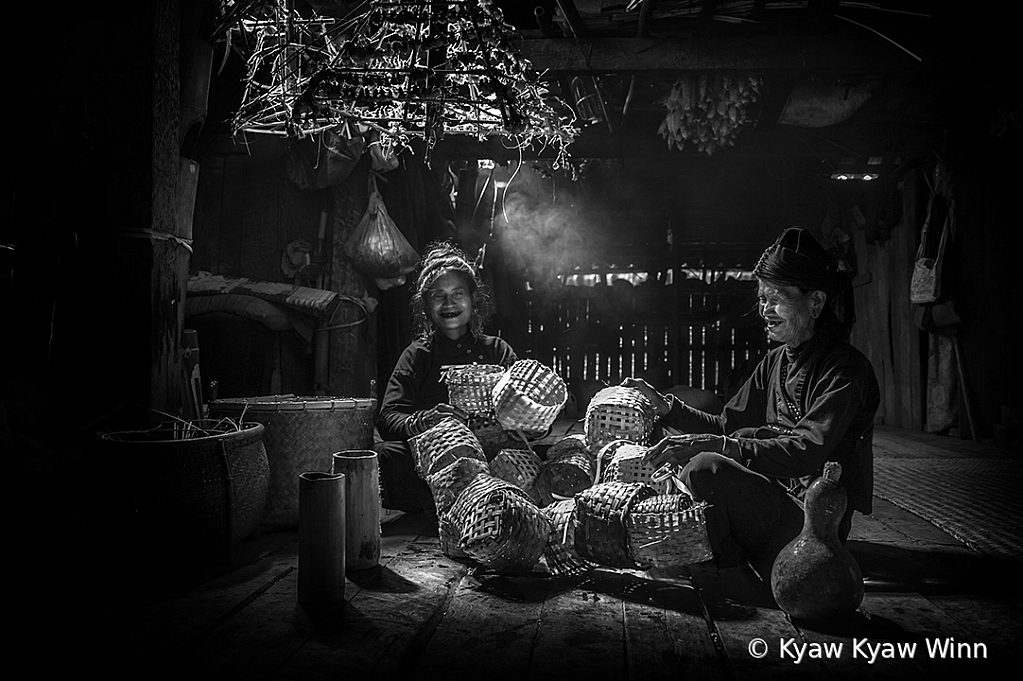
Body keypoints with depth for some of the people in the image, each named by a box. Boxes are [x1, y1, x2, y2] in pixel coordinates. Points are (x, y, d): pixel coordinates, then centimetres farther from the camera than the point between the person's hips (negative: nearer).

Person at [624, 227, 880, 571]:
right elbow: (728, 425, 13)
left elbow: (806, 452, -29)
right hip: (776, 498, 8)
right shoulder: (776, 361, 11)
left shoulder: (846, 369, -15)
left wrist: (709, 445, -36)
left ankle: (733, 574, -3)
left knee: (706, 468, -27)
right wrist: (664, 407, -2)